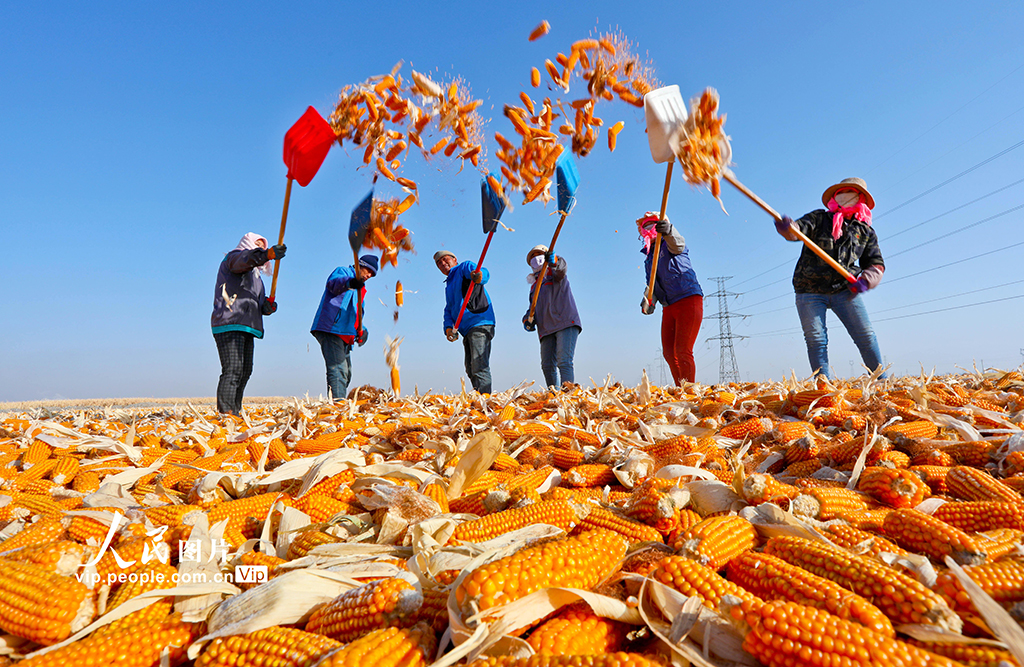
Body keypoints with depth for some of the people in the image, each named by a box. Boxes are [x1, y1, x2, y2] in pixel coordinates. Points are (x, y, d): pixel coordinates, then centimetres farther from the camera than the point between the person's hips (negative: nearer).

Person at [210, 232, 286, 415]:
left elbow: (258, 300, 28)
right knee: (233, 370, -17)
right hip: (229, 324, -9)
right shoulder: (234, 257, 4)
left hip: (246, 327, 9)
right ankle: (225, 412, -20)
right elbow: (246, 258, -21)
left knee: (245, 370, 7)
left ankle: (234, 412, 12)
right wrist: (268, 254, -40)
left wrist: (268, 305, 3)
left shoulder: (255, 274, 30)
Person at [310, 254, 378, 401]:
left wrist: (361, 329, 6)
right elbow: (334, 283, -22)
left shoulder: (361, 289, 28)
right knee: (338, 370, -20)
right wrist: (349, 282, -44)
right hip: (331, 329, -10)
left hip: (345, 335, 10)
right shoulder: (343, 271, 3)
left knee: (346, 373, 15)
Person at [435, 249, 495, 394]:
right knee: (471, 370, 11)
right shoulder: (448, 287, 29)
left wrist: (479, 275, -41)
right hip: (467, 331, 9)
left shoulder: (465, 267, 6)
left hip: (480, 323, -9)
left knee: (479, 367, -17)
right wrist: (448, 327, -1)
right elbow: (448, 310, 20)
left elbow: (484, 273, -16)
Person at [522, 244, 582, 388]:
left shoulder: (554, 274, 10)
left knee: (564, 362, -19)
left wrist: (555, 261, -40)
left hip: (566, 323, -6)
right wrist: (528, 318, 4)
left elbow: (562, 269, -15)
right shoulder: (534, 285, 29)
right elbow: (533, 307, 28)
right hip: (547, 329, 6)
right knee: (547, 365, -2)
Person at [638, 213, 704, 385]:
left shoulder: (670, 244, 3)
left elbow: (678, 244, -23)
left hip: (689, 300, -7)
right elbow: (651, 286, 15)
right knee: (669, 353, 4)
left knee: (682, 351, -15)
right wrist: (647, 301, -8)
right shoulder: (649, 260, 22)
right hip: (668, 307, 7)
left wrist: (668, 231, -47)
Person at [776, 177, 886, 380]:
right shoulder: (819, 218, 9)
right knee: (816, 340, -6)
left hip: (845, 290, 2)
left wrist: (865, 281, -11)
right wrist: (787, 227, -36)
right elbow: (799, 229, -11)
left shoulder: (866, 232, 14)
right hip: (810, 291, -2)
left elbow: (876, 264, 12)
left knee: (866, 336, -2)